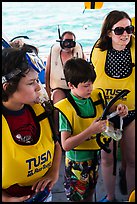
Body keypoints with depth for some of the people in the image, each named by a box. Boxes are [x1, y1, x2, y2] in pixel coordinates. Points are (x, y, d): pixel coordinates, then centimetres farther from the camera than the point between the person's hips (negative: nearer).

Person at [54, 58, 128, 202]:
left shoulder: (97, 97, -6)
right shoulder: (65, 109, -23)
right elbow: (66, 145, -26)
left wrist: (118, 110, -7)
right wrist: (90, 130, -35)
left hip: (95, 156, 5)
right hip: (77, 161, -5)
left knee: (89, 194, 24)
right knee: (77, 198, 12)